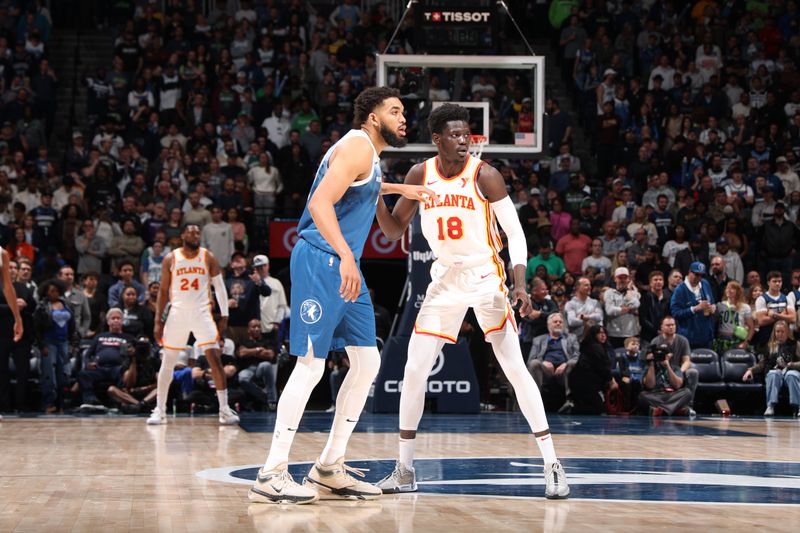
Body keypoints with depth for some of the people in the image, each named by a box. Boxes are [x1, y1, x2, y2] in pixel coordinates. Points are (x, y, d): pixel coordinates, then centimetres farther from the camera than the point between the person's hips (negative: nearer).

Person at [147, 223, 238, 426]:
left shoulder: (208, 258, 0)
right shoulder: (170, 259, 1)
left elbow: (219, 287, 6)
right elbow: (163, 291, 6)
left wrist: (224, 315, -1)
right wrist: (158, 321, 2)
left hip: (202, 313, -1)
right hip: (178, 313, 1)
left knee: (215, 359, -9)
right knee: (167, 362, 3)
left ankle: (224, 409, -4)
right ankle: (160, 410, 13)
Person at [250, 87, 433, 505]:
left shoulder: (369, 154, 19)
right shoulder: (357, 146, -11)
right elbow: (319, 203, -24)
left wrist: (397, 189, 40)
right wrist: (344, 256, -34)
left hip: (344, 265, 11)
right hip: (320, 261, -11)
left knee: (367, 362, 8)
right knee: (311, 364, -12)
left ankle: (329, 469, 12)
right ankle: (271, 474, -10)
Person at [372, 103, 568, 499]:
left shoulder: (484, 175, -13)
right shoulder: (420, 176, -1)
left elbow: (515, 231, -11)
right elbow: (395, 231, 8)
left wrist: (520, 284, -23)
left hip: (486, 277, -4)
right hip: (445, 278, 4)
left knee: (515, 369, -10)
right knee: (414, 370, 0)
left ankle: (552, 466, -5)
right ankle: (404, 470, 11)